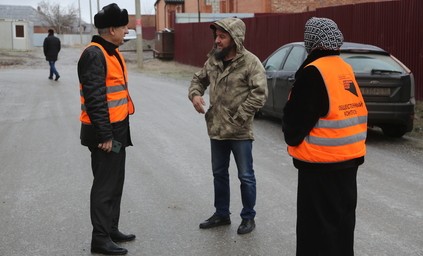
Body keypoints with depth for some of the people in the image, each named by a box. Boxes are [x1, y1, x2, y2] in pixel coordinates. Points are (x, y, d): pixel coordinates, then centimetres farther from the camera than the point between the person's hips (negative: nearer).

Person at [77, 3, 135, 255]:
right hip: (105, 132, -10)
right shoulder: (94, 55, -18)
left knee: (115, 183, 17)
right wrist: (105, 135, -23)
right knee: (105, 186, -2)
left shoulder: (113, 52, 13)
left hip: (117, 129, 10)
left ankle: (112, 230, 29)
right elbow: (94, 99, -23)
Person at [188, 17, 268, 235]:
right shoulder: (213, 60, 5)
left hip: (240, 132, -6)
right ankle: (221, 214, 33)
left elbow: (259, 95, -19)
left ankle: (248, 217, 22)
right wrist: (195, 94, -5)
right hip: (216, 129, 6)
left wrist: (237, 119, -21)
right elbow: (199, 79, 18)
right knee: (219, 173, 17)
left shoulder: (251, 62, -14)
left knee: (245, 176, 6)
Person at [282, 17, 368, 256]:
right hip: (349, 157, 8)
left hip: (322, 161, -8)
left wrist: (292, 138, 3)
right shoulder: (346, 69, 9)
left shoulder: (313, 72, -17)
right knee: (342, 216, 20)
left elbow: (297, 116, -15)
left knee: (318, 223, 2)